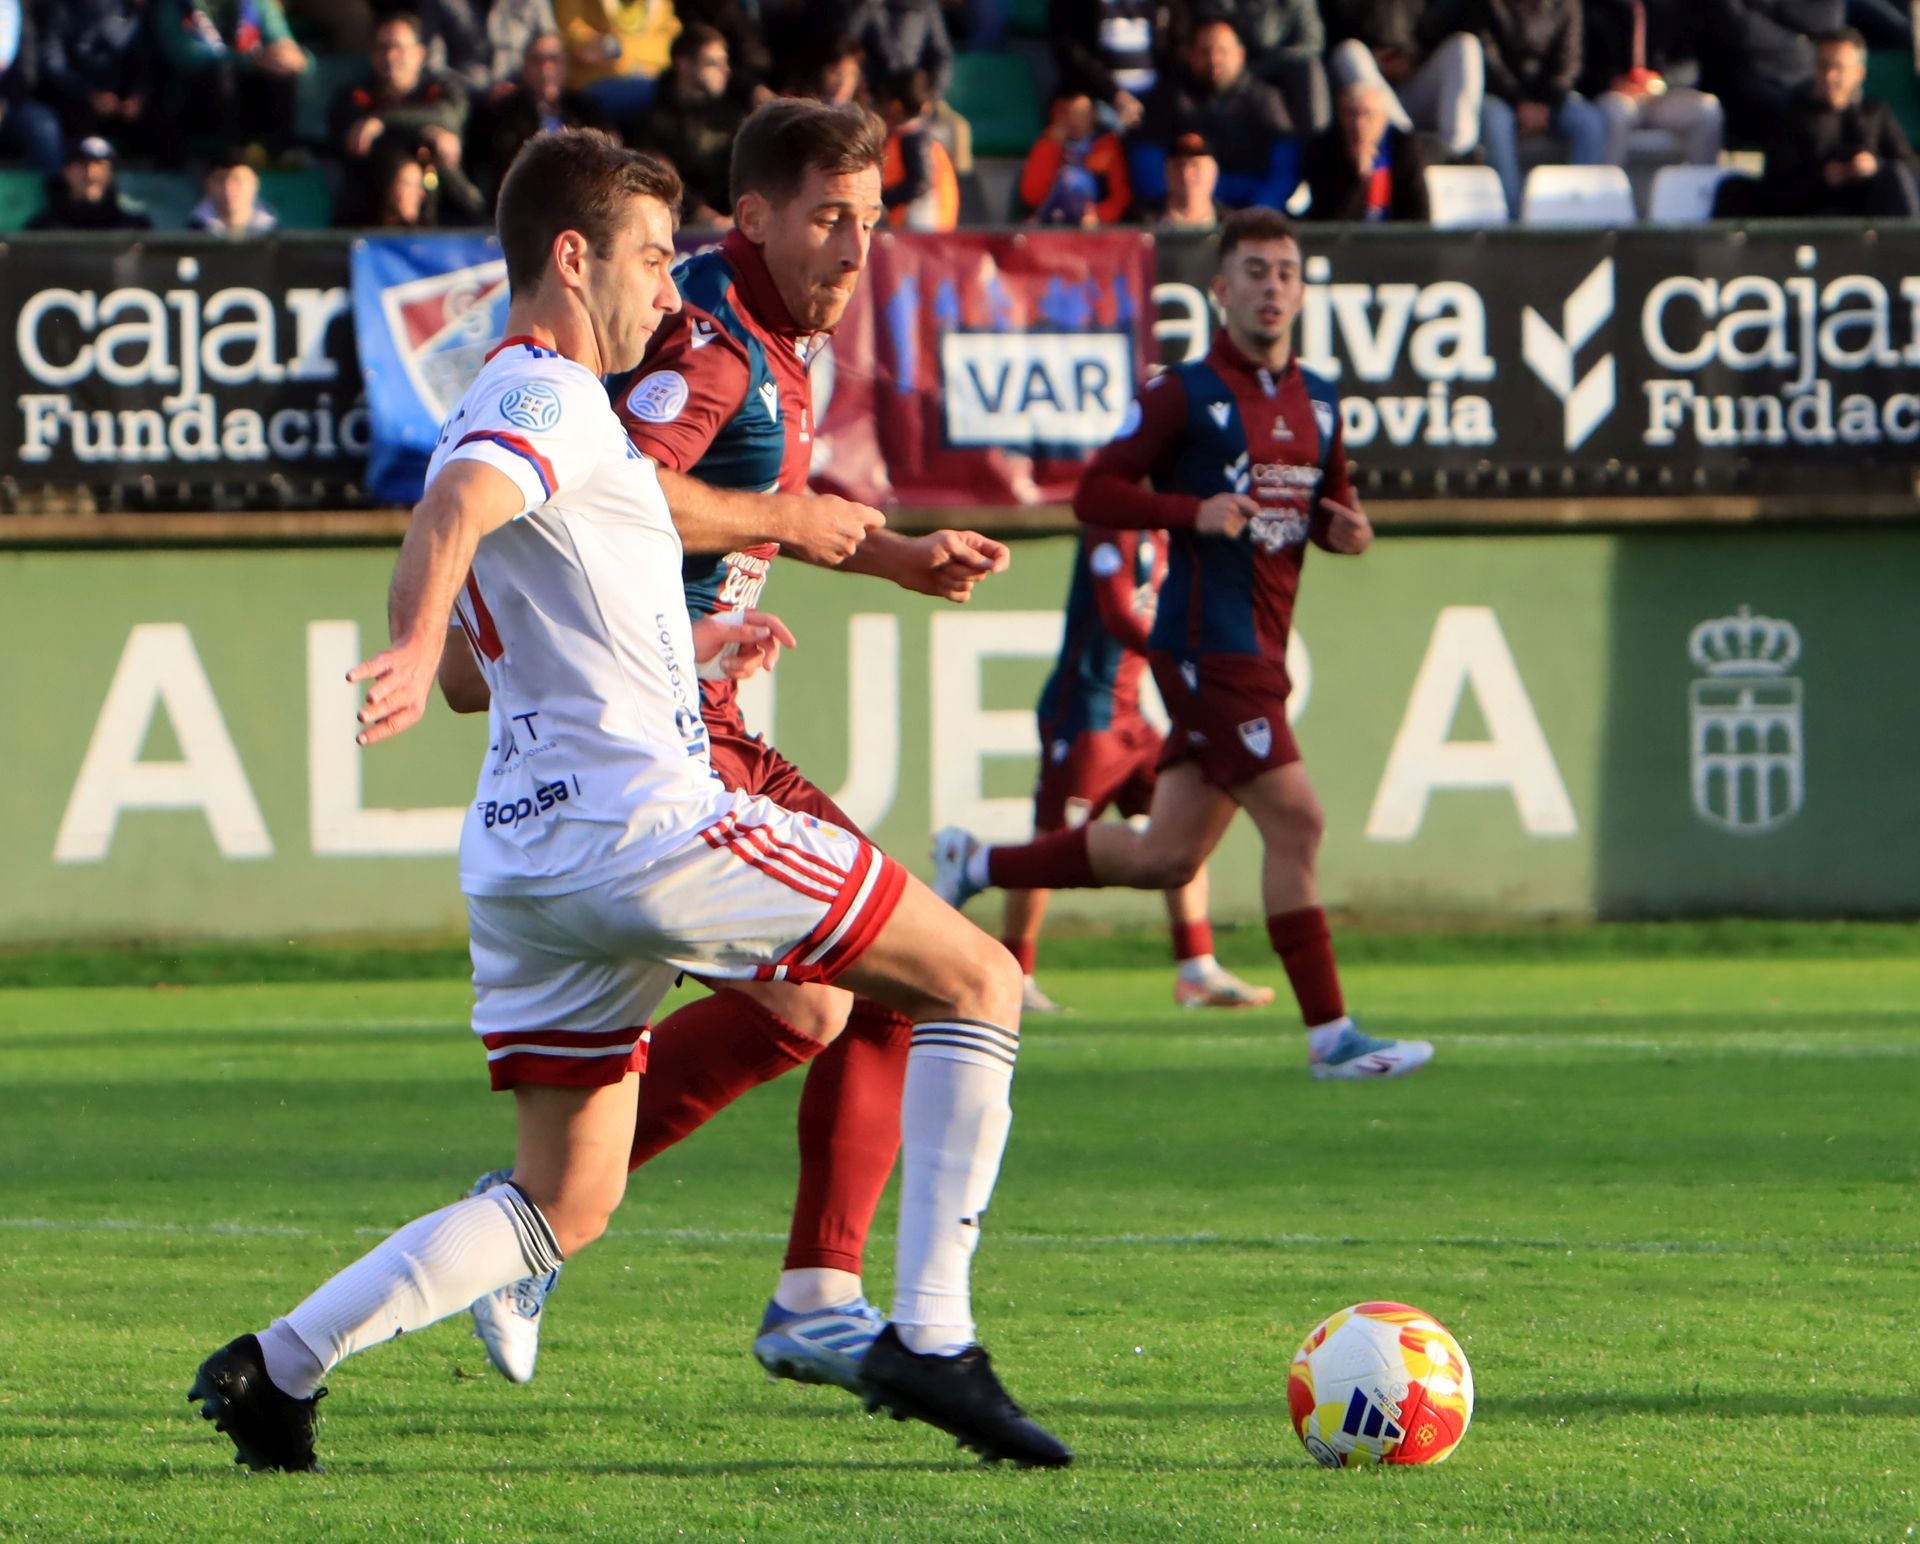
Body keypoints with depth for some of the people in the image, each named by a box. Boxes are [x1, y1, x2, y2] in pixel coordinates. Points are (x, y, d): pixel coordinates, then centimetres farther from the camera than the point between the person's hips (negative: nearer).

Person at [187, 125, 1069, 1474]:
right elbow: (452, 512, -30)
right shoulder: (555, 398, -7)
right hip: (643, 824, -10)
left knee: (567, 1205, 15)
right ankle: (931, 1339, -5)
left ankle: (281, 1362, 1)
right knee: (979, 986, 1)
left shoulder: (509, 405, 23)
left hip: (525, 852, 10)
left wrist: (677, 645, 34)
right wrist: (416, 650, -49)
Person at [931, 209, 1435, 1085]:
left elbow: (1332, 502, 27)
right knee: (1294, 822, -13)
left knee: (1165, 857, 9)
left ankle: (977, 866, 25)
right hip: (1208, 645, -8)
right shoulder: (1186, 395, -6)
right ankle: (1329, 1036, -10)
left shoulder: (1318, 404, 15)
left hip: (1259, 653, 8)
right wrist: (1195, 512, -20)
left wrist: (1348, 531, 3)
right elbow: (1094, 492, -6)